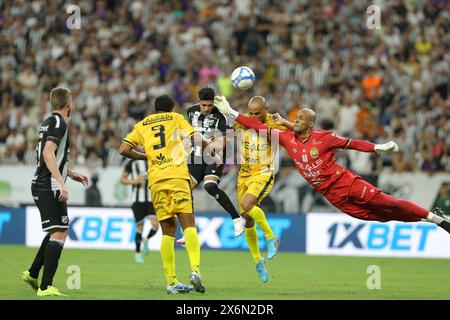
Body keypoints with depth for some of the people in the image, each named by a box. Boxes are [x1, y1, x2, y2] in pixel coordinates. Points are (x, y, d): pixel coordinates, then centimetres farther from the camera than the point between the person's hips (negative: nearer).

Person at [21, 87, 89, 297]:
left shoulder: (48, 122, 18)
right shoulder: (59, 123, -12)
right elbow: (48, 153, -23)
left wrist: (71, 174, 31)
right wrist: (61, 183, -27)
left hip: (40, 185, 10)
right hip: (49, 187, -10)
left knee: (56, 231, 22)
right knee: (59, 232, -12)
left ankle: (32, 273, 25)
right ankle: (45, 287, -16)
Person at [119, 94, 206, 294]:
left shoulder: (142, 125, 21)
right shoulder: (176, 118, 14)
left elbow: (123, 150, 13)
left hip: (155, 180, 3)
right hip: (177, 176, -3)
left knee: (168, 231, 7)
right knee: (189, 226, -8)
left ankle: (171, 282, 2)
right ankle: (195, 270, -28)